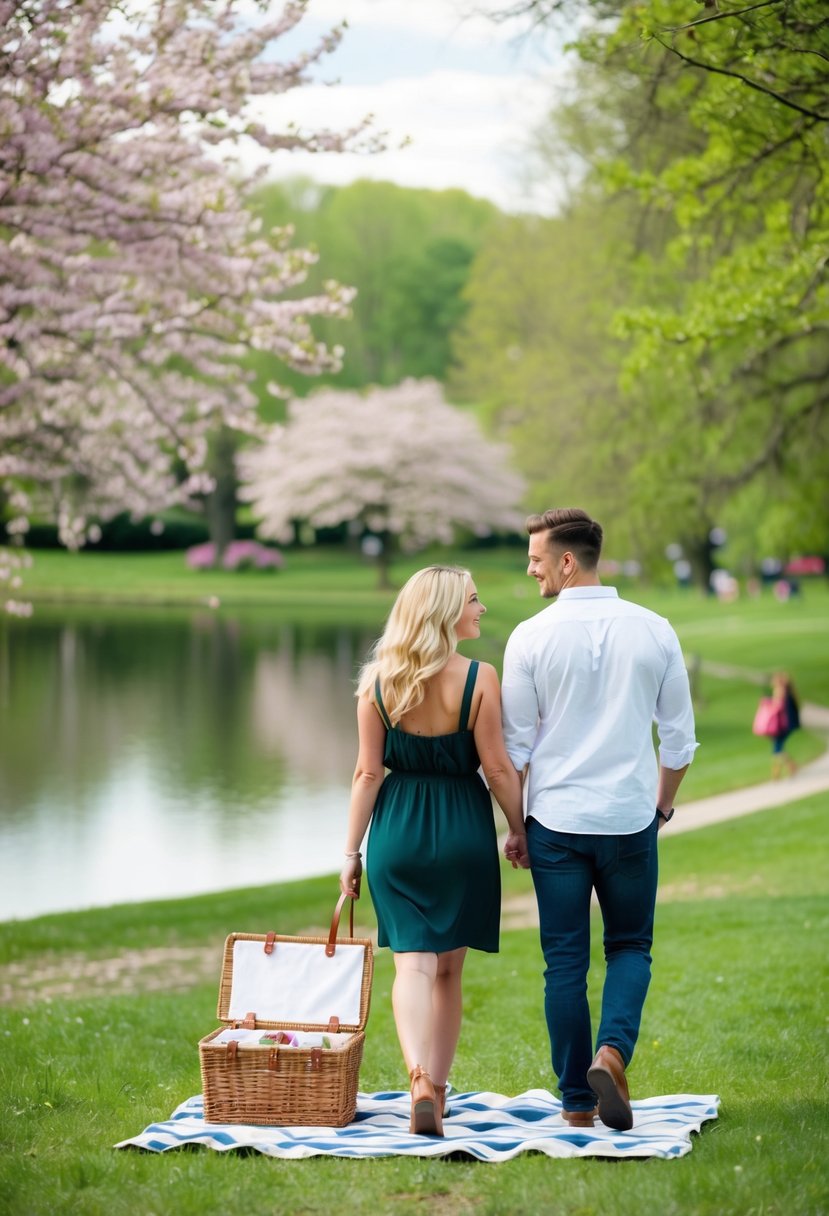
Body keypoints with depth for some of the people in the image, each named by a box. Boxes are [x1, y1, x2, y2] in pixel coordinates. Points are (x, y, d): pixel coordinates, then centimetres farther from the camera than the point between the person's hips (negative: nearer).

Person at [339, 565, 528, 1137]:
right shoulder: (479, 678, -10)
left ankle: (420, 1075, -23)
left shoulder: (378, 681, -2)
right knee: (449, 970, 12)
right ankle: (437, 1090, 18)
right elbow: (497, 767, -8)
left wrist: (352, 851, 5)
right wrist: (519, 831, 6)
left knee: (413, 962, 0)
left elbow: (368, 772, -1)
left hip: (397, 832, 1)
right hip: (463, 831, -1)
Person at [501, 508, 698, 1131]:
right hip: (631, 820, 1)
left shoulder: (532, 637, -7)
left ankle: (577, 1102, 11)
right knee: (631, 947, 15)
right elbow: (680, 736, 4)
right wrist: (662, 804, 19)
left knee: (565, 961, 8)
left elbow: (514, 746, -2)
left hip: (556, 822, -1)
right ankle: (612, 1051, -11)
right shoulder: (653, 631, -1)